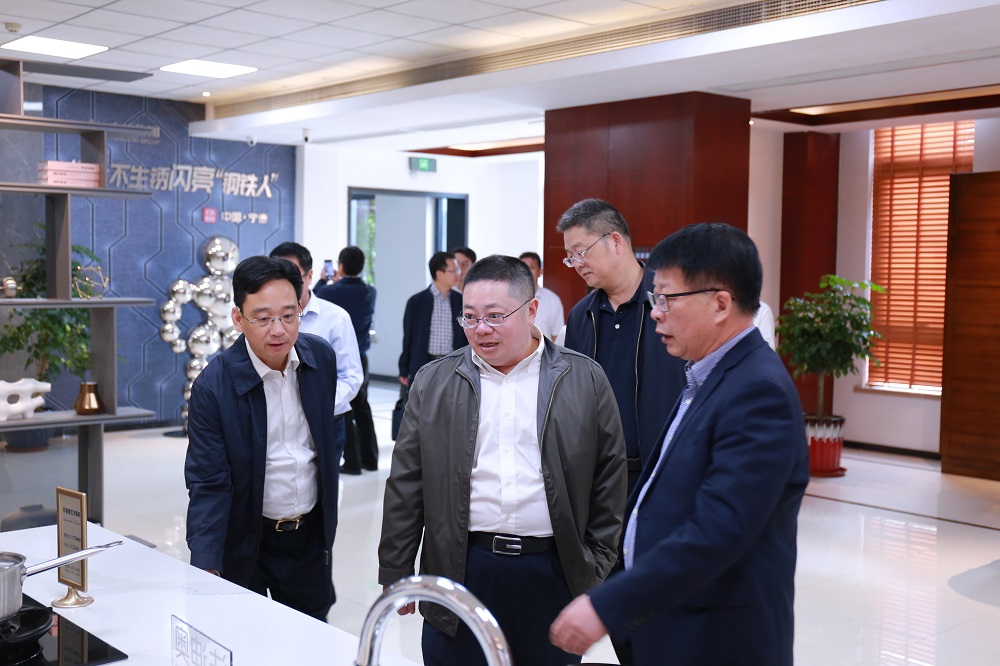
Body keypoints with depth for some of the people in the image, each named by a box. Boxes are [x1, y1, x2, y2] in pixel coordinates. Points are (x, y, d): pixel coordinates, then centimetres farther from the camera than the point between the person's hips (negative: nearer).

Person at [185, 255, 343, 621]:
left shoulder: (321, 356, -7)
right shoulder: (214, 385, -20)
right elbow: (208, 485, -19)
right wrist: (205, 570, -29)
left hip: (311, 536, 4)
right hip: (245, 542, -4)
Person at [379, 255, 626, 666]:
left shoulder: (585, 380, 1)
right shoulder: (433, 383, 4)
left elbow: (609, 479, 5)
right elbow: (405, 488, 5)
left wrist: (596, 569, 3)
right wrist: (395, 577, 5)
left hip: (554, 574, 0)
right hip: (462, 571, 1)